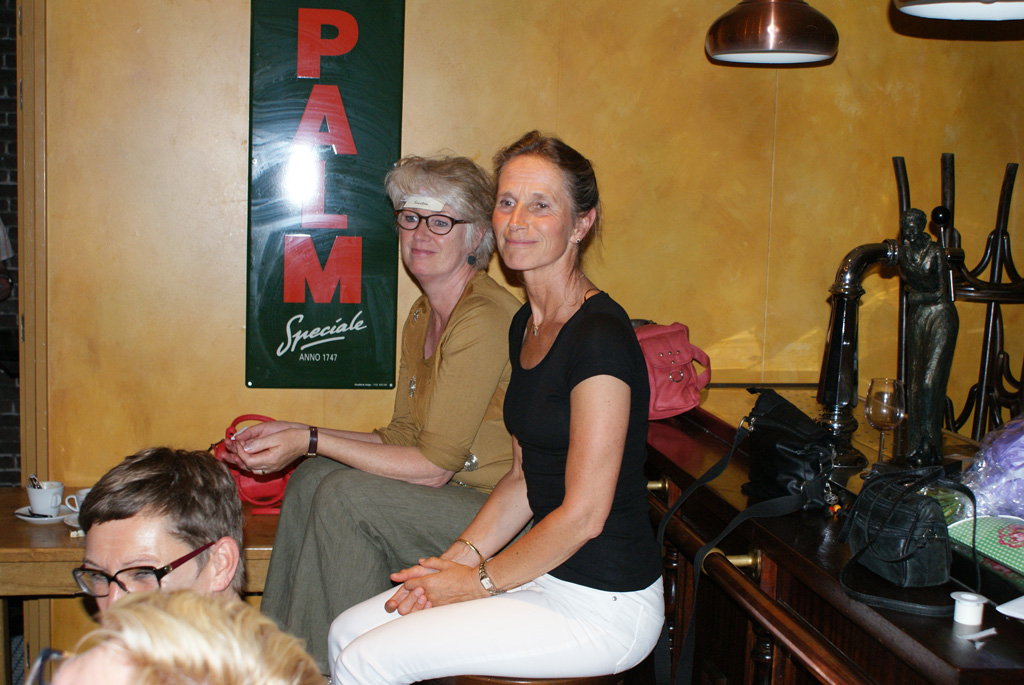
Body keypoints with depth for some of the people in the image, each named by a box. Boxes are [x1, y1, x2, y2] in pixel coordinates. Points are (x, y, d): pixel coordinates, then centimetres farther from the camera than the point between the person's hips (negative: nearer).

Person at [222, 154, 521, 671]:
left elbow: (433, 468, -20)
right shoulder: (422, 318, 9)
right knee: (312, 477, -1)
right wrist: (292, 435, 4)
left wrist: (311, 440, -16)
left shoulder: (485, 318, -21)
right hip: (462, 499, 9)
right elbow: (402, 439, 11)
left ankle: (338, 669, -3)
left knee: (345, 495, -20)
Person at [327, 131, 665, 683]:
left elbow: (584, 513, -20)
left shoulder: (600, 337, -20)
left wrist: (482, 579, -9)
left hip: (603, 602, -8)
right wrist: (461, 556, 2)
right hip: (547, 572, 8)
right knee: (347, 632, 5)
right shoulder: (526, 325, 9)